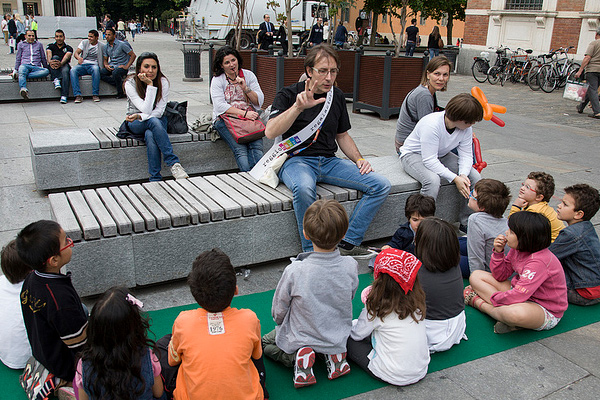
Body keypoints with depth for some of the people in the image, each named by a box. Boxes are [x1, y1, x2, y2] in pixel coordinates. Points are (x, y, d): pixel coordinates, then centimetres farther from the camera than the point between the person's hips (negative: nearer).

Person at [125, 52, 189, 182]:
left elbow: (159, 111, -13)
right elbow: (146, 110, -25)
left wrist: (140, 116, -27)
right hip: (136, 125, -1)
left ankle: (155, 179, -36)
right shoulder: (130, 83, -15)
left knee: (150, 135, -35)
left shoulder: (163, 82, -10)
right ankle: (174, 163, -43)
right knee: (153, 121, -36)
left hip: (158, 120, 1)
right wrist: (150, 85, -29)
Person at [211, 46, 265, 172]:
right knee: (240, 149, -31)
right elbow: (220, 106, -8)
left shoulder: (249, 75, 15)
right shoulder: (217, 80, 7)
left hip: (250, 117, 2)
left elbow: (259, 101, 10)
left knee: (256, 146, -28)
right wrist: (244, 113, -17)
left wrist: (246, 88, -7)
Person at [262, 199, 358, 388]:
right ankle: (334, 355, 8)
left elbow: (279, 310, -13)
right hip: (338, 337, 4)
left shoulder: (294, 272, -31)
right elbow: (349, 299, -1)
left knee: (266, 342, 25)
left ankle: (297, 357, -2)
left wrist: (280, 323, 12)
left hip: (301, 339, -3)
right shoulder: (350, 266, -22)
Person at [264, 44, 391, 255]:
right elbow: (270, 132, -22)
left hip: (329, 161, 6)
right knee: (304, 188, -41)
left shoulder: (337, 96, 12)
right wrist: (298, 107, -34)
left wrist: (359, 159, 7)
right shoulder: (288, 95, -5)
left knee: (381, 185, -9)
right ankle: (311, 252, -21)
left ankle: (348, 243, -7)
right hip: (297, 160, -6)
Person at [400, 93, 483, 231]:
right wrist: (455, 178, -37)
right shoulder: (432, 125, -35)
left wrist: (463, 175, -30)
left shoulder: (466, 128, -13)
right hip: (413, 154, -7)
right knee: (433, 180, -38)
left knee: (474, 176, -9)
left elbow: (466, 155, -9)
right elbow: (429, 160, -36)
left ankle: (466, 221, 4)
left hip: (441, 155, 7)